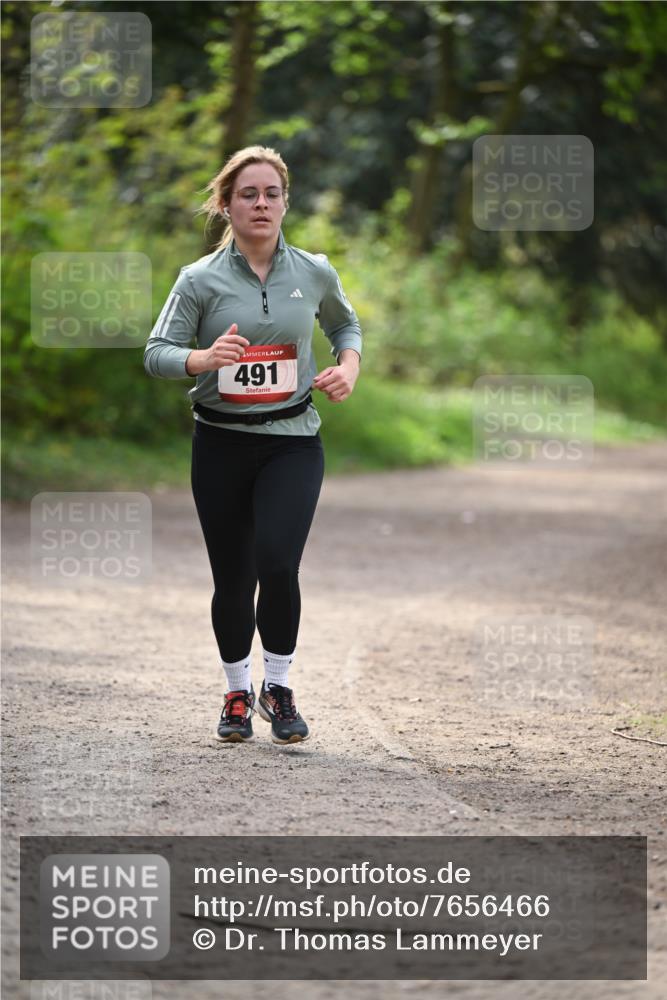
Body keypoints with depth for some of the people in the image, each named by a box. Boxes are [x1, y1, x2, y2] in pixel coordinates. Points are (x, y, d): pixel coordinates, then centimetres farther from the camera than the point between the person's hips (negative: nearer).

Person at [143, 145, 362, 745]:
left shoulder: (315, 273, 2)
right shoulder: (200, 279, -4)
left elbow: (346, 323, 22)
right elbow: (157, 352, -8)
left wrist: (349, 367, 2)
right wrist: (204, 358, -28)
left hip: (292, 439, 0)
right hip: (221, 441, 0)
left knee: (277, 563, -17)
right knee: (232, 578, 5)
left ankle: (278, 688, 3)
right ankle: (238, 694, 26)